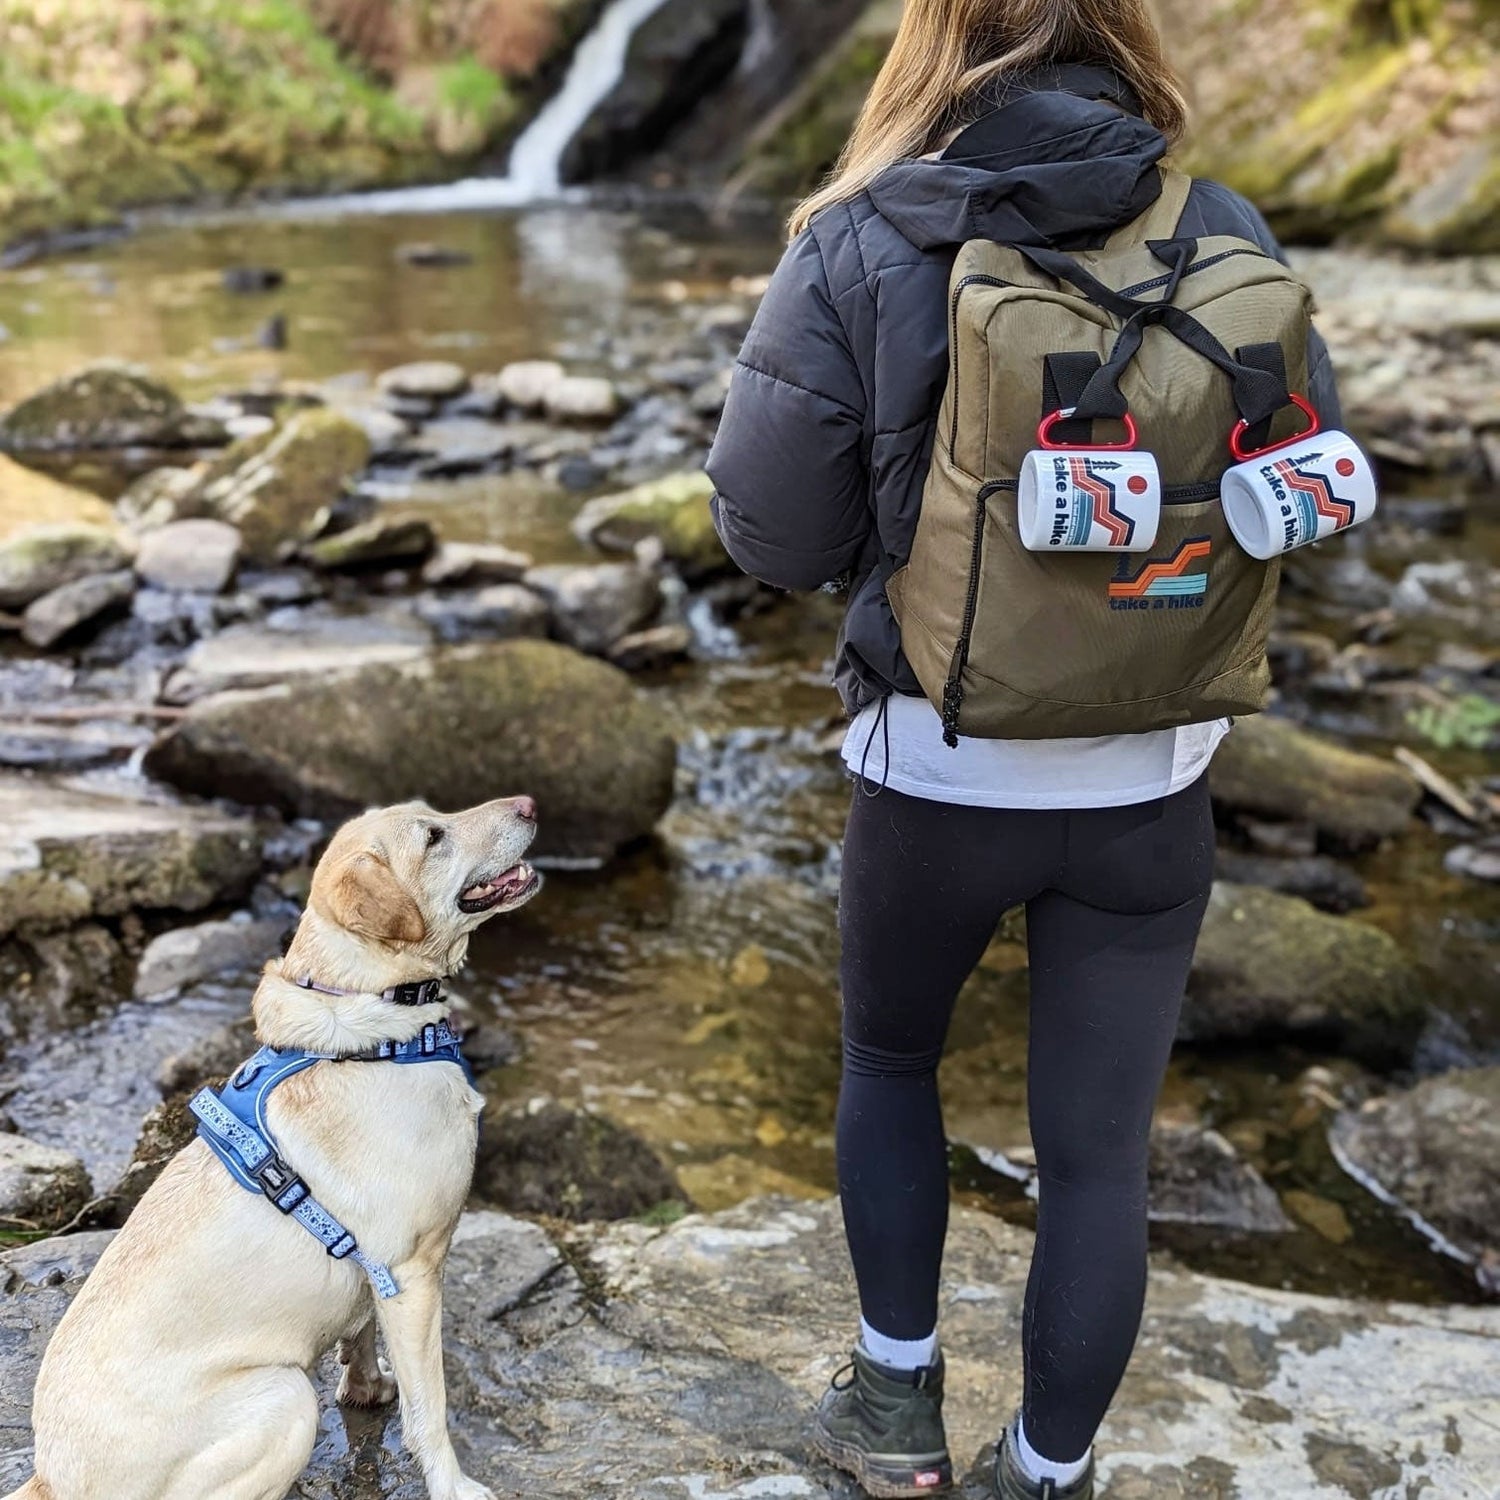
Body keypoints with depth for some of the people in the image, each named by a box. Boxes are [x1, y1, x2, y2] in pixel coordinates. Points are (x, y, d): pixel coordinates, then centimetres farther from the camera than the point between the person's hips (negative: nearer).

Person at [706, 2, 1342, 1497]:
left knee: (888, 1054, 27)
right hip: (1147, 784, 1)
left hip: (934, 772, -1)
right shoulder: (1222, 235, -7)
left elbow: (770, 534, -9)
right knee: (1097, 1152, 16)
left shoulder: (859, 246, -12)